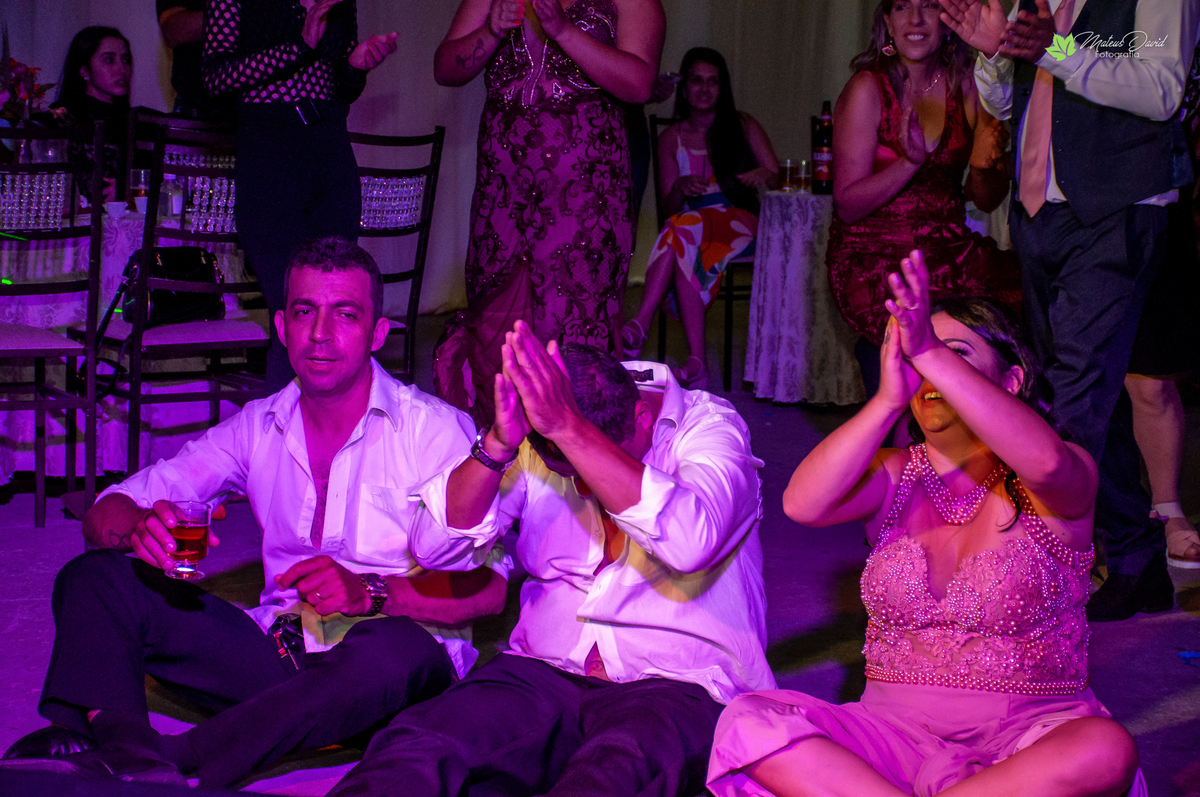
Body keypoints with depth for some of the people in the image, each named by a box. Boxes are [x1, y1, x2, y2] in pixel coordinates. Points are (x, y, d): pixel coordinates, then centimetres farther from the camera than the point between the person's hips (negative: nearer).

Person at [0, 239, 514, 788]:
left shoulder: (435, 429, -4)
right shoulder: (259, 427, 9)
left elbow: (487, 589, -12)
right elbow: (105, 515, 4)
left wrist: (369, 593, -28)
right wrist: (140, 527, -20)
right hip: (280, 656, 5)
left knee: (393, 650, -40)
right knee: (95, 578, -10)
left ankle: (172, 764, -45)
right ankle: (122, 747, -38)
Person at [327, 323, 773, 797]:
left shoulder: (709, 426, -6)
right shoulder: (535, 441, 3)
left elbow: (689, 542, -29)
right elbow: (434, 548, -6)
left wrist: (568, 427, -33)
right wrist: (499, 442, -22)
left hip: (673, 686, -3)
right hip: (544, 674, 3)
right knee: (413, 748, -29)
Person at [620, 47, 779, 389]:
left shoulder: (743, 126, 12)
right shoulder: (670, 139, 14)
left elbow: (778, 177, 5)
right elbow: (669, 207, 8)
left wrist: (763, 176, -20)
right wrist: (680, 188, -16)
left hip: (739, 223, -2)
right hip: (690, 222, 2)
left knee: (686, 226, -36)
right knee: (684, 244, -37)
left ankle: (640, 326, -50)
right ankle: (696, 361, -51)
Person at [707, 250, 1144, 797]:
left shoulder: (1054, 486, 0)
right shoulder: (892, 476, 8)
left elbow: (1045, 459, -27)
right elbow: (802, 504, -14)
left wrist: (934, 353, -34)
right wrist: (889, 399, -26)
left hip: (1028, 732, -2)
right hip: (898, 726, 2)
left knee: (1105, 751, -36)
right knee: (747, 724, -23)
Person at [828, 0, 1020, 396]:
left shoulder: (965, 85, 6)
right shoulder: (867, 89, -6)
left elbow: (987, 199, 10)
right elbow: (848, 205, -8)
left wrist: (985, 165, -11)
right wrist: (910, 162, -21)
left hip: (950, 249, 5)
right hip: (874, 255, -5)